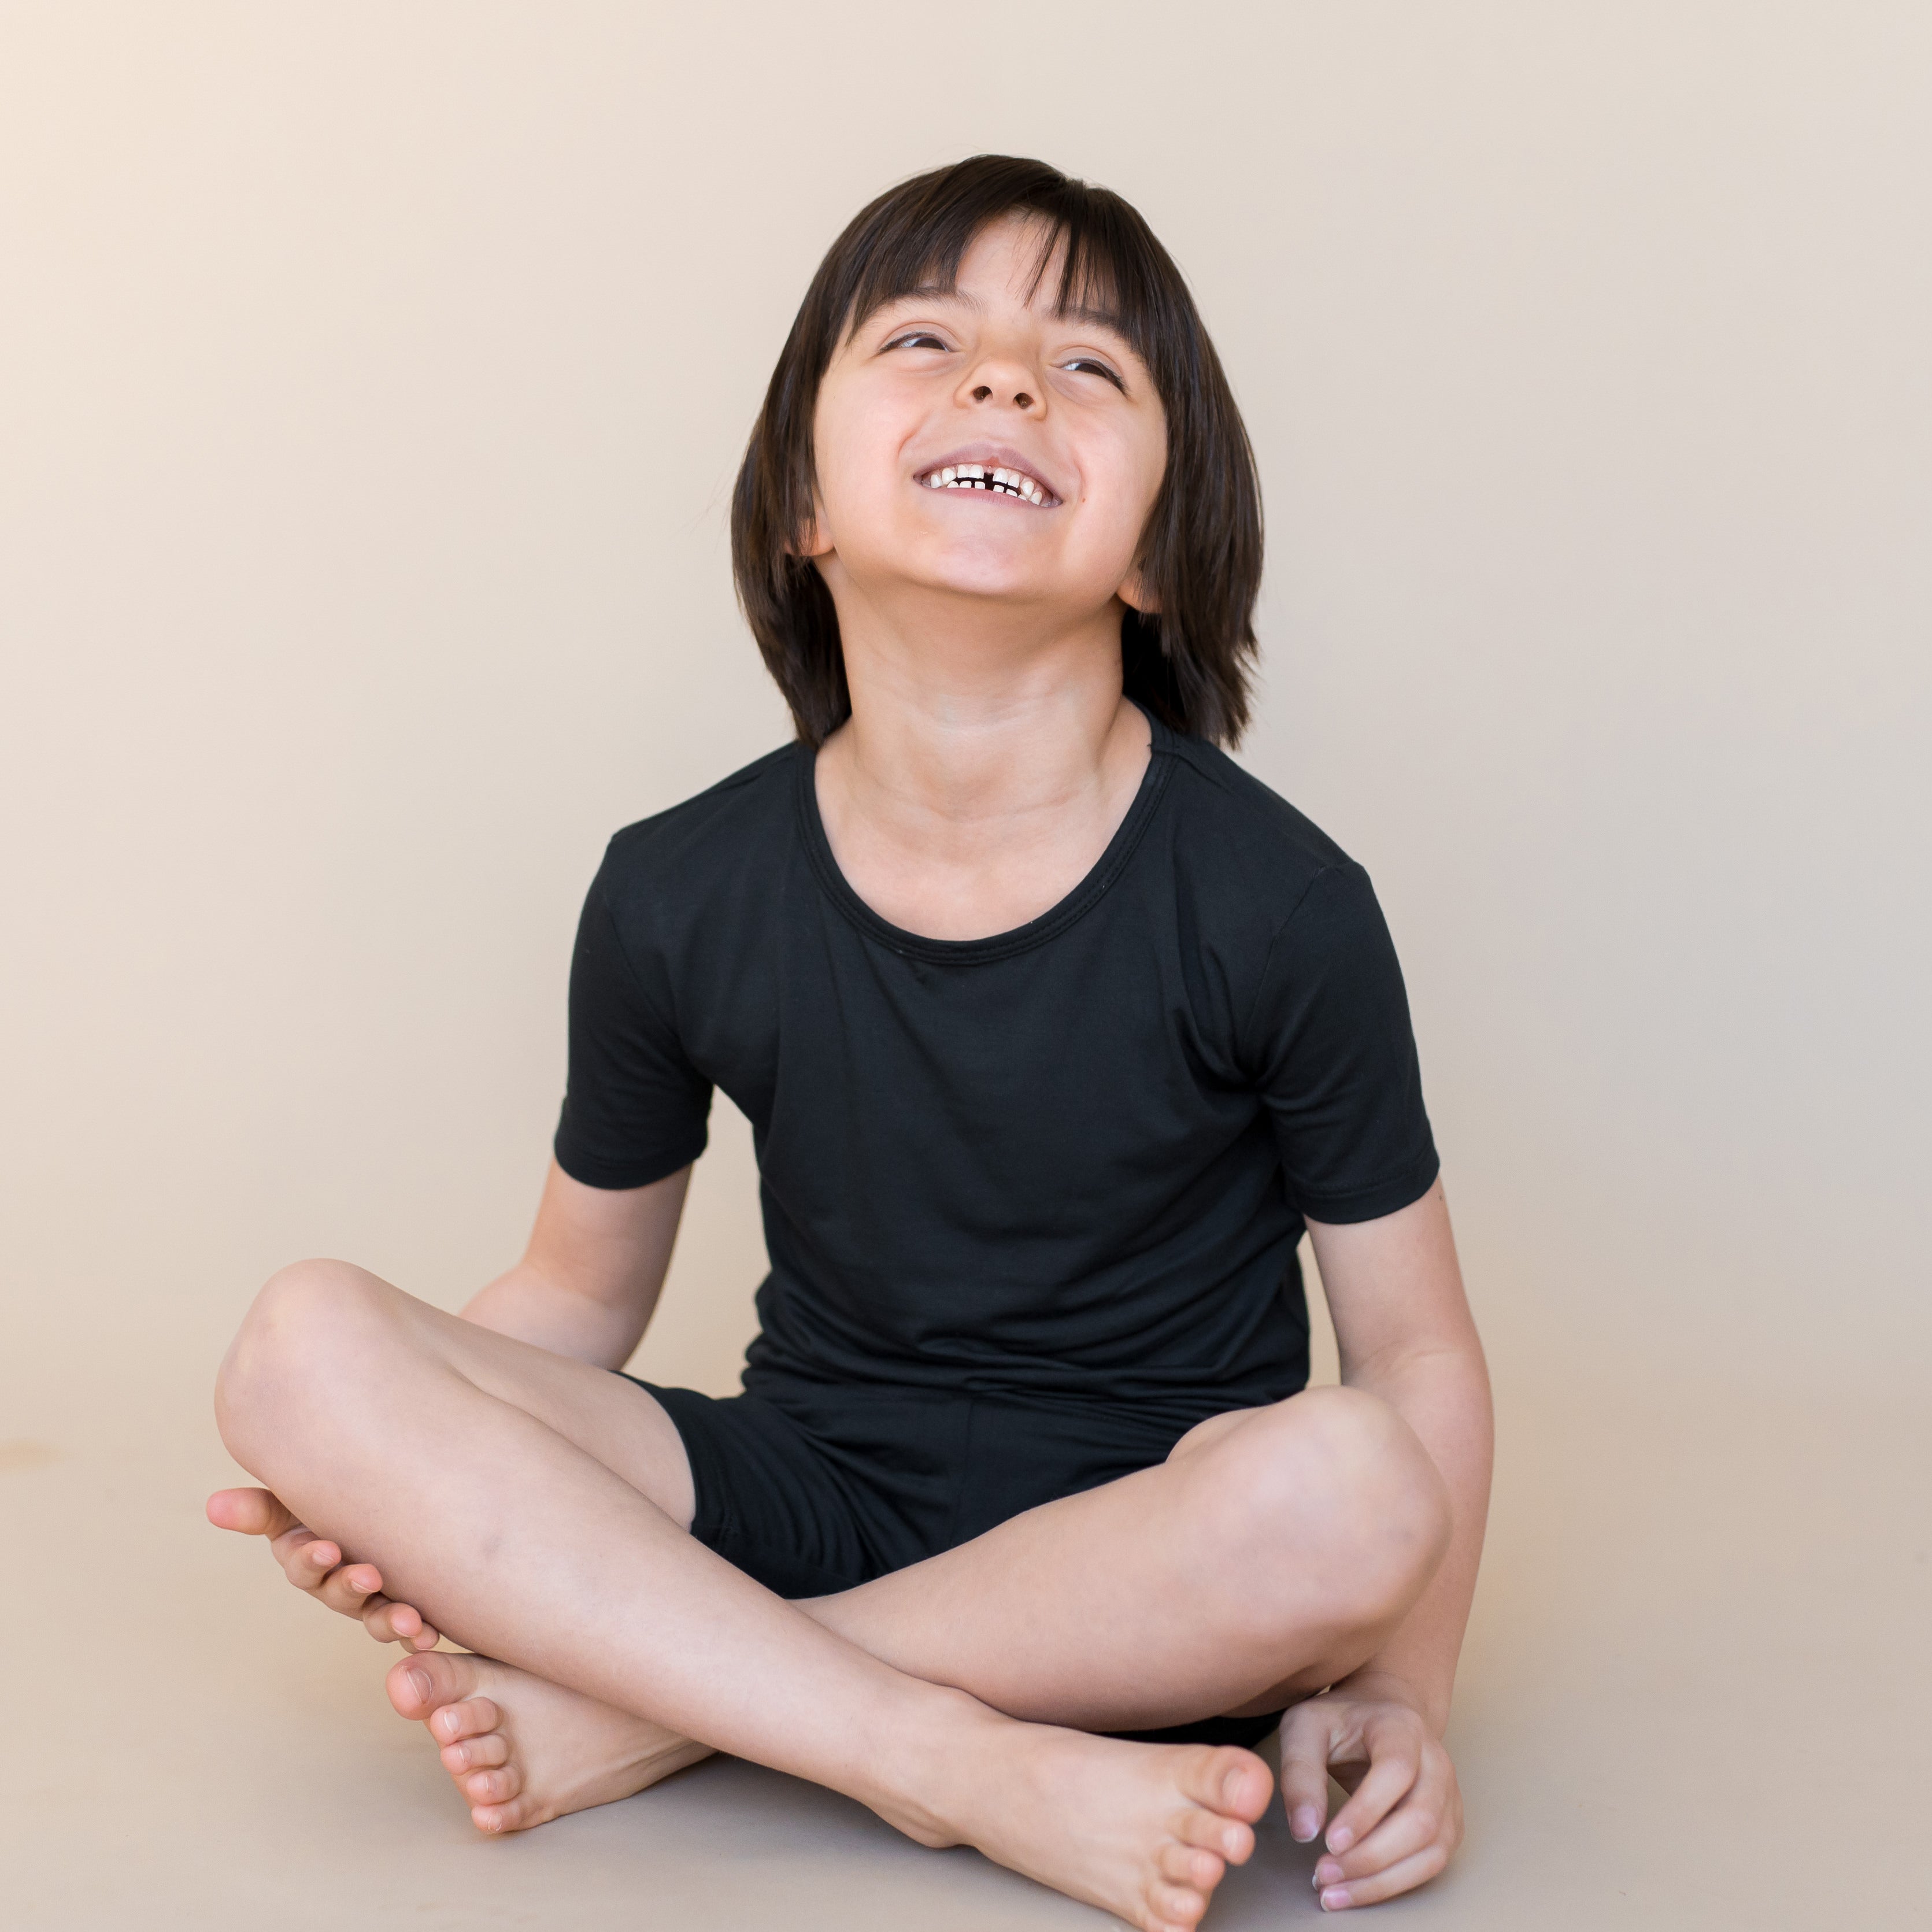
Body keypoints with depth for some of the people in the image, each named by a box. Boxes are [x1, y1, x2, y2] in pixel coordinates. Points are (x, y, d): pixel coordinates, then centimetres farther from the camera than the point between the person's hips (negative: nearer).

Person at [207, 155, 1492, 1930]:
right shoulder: (679, 897, -6)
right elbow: (581, 1290, 6)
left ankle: (643, 1701, -19)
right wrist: (413, 1499, -14)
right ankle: (984, 1774, -25)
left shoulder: (1276, 906, -12)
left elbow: (1415, 1343, -5)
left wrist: (1403, 1687, -20)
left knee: (1348, 1486, -36)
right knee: (304, 1350, -19)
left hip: (1147, 1547, -1)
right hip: (806, 1502, 2)